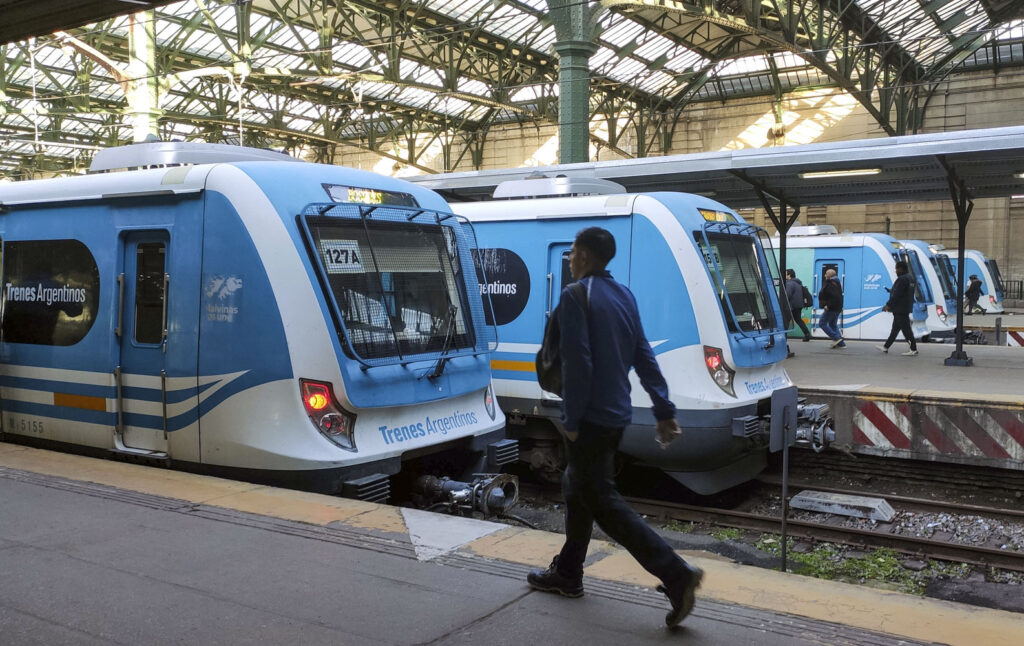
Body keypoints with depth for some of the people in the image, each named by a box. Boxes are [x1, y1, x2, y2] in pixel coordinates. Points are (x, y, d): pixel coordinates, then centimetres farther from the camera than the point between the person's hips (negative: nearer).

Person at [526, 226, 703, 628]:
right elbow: (644, 357, 11)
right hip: (617, 413, 9)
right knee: (577, 488, 20)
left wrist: (571, 420, -14)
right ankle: (567, 574, 29)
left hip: (591, 417, -9)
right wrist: (664, 410, 12)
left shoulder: (575, 297, -14)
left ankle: (676, 574, -10)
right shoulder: (624, 295, 11)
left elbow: (577, 363, -20)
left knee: (602, 501, -3)